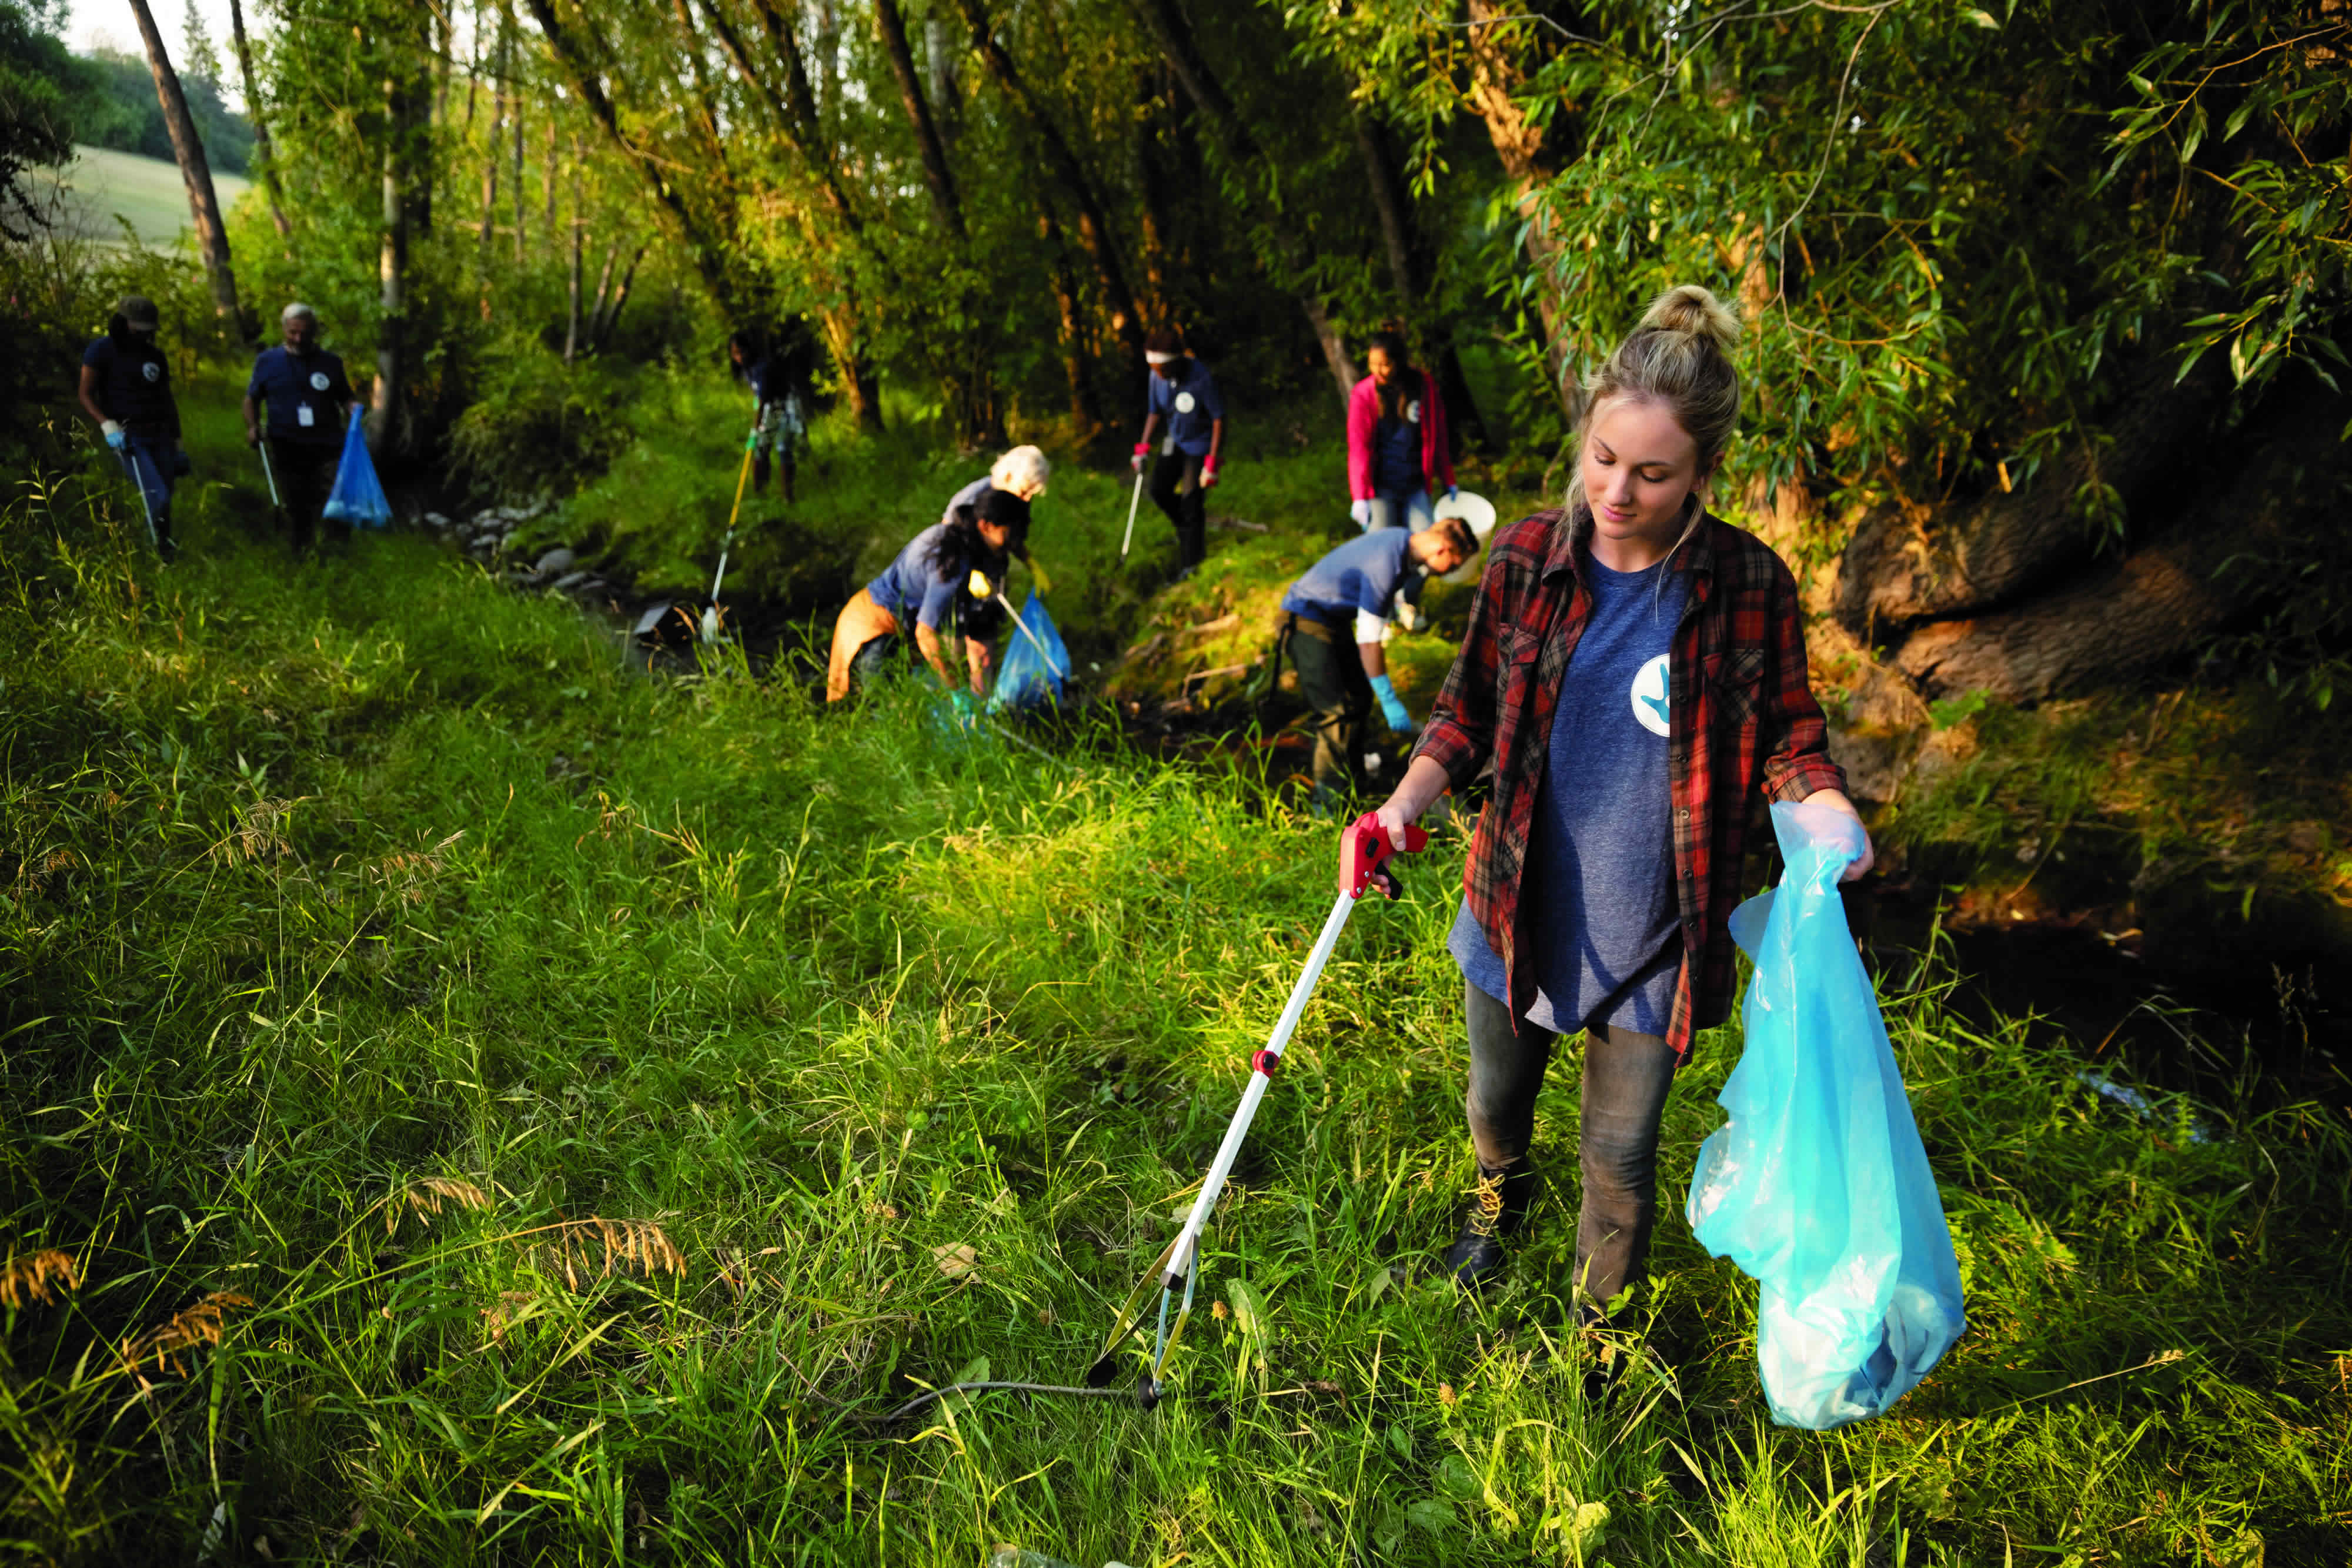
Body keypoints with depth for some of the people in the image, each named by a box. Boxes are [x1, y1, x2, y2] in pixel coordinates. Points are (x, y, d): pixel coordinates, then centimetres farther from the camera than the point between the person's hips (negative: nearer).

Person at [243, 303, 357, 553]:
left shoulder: (330, 363, 7)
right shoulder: (267, 361, 6)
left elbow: (345, 400, 13)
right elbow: (252, 399, 14)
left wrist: (353, 418, -9)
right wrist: (252, 426, -4)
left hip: (328, 449, -1)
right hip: (287, 450, 1)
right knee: (297, 512, 8)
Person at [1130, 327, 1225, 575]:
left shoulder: (1201, 378, -31)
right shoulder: (1156, 377, -13)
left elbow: (1218, 418, -22)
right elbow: (1154, 411, 4)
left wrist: (1212, 463, -22)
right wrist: (1142, 448, -1)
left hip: (1200, 443, -6)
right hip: (1176, 440, 6)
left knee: (1191, 503, -5)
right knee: (1159, 490, 4)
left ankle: (1190, 568, 6)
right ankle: (1185, 527, 33)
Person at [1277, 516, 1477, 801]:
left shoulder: (1405, 541, -2)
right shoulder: (1384, 564, -31)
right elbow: (1368, 641, -28)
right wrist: (1390, 701, -23)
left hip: (1335, 617, 10)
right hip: (1307, 620, -10)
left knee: (1360, 698, 11)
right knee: (1337, 711, -13)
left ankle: (1347, 780, 21)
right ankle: (1330, 803, -7)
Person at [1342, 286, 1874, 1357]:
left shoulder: (1749, 587, -14)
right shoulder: (1525, 561, -10)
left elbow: (1787, 736, -2)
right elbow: (1470, 711, 1)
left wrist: (1832, 819, -23)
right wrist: (1407, 802, -16)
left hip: (1651, 935, -2)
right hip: (1519, 907, 2)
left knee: (1621, 1155, 12)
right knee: (1496, 1098, 26)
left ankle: (1601, 1329, 41)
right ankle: (1502, 1190, 63)